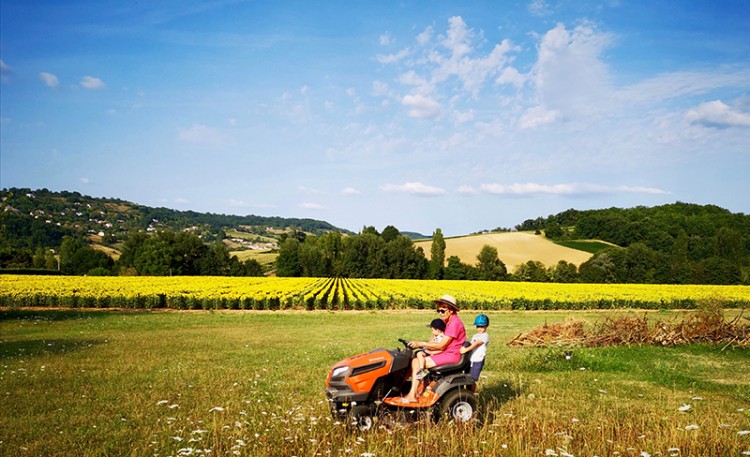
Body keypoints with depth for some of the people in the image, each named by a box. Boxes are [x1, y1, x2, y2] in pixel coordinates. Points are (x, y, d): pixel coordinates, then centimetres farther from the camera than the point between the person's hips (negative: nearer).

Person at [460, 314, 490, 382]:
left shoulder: (485, 335, -5)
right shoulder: (475, 336, 20)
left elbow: (477, 343, -18)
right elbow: (470, 345, 13)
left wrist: (466, 349, -28)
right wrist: (463, 348, -5)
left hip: (478, 361, -7)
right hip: (470, 360, 7)